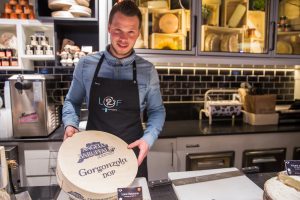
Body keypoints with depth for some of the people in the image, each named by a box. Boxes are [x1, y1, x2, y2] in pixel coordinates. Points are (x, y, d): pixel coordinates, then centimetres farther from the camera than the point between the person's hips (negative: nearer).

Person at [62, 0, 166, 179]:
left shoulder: (147, 70, -6)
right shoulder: (86, 65, -4)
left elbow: (157, 110, 2)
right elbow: (72, 102, 8)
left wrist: (148, 138, -13)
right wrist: (71, 124, -11)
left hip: (132, 154, 0)